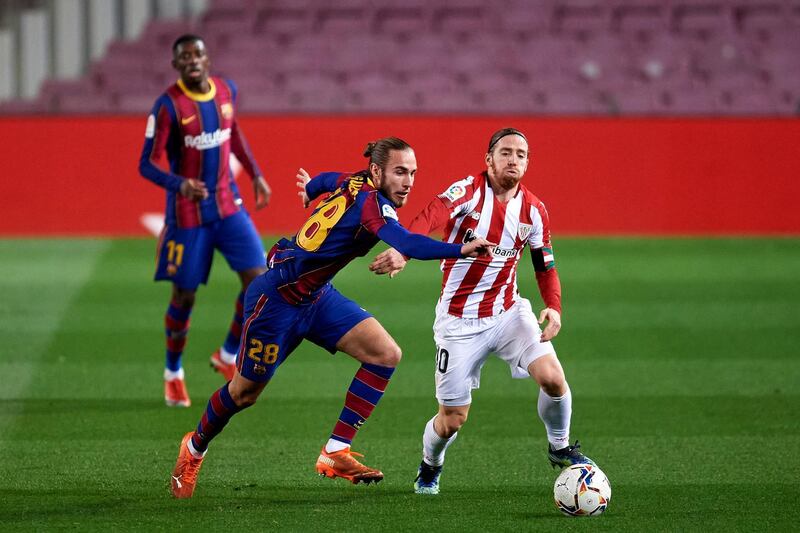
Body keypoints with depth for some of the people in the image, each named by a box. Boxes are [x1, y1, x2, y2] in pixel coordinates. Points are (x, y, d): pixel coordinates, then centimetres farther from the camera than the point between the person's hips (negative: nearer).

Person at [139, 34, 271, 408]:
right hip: (187, 213, -5)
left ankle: (228, 356, 14)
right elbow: (147, 164, -18)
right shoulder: (168, 106, -18)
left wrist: (256, 174, 17)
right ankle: (173, 373, 26)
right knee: (184, 296, 3)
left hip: (227, 205, 5)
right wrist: (179, 184, -35)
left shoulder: (227, 91, 0)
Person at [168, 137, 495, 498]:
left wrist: (309, 190, 44)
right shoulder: (372, 203, -29)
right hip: (276, 297, -9)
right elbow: (408, 244, -47)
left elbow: (326, 180, 21)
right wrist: (461, 250, -57)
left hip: (316, 296, 9)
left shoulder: (355, 184, -3)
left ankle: (335, 453, -6)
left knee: (385, 354, -9)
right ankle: (195, 448, 39)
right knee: (246, 391, 9)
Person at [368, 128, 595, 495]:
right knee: (453, 419, 0)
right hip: (459, 322, -3)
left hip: (507, 311, 3)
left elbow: (545, 266, 10)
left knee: (552, 377, -19)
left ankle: (560, 448, 10)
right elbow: (432, 217, -35)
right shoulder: (469, 191, -15)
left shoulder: (534, 210, -1)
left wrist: (553, 307, -10)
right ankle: (429, 468, 35)